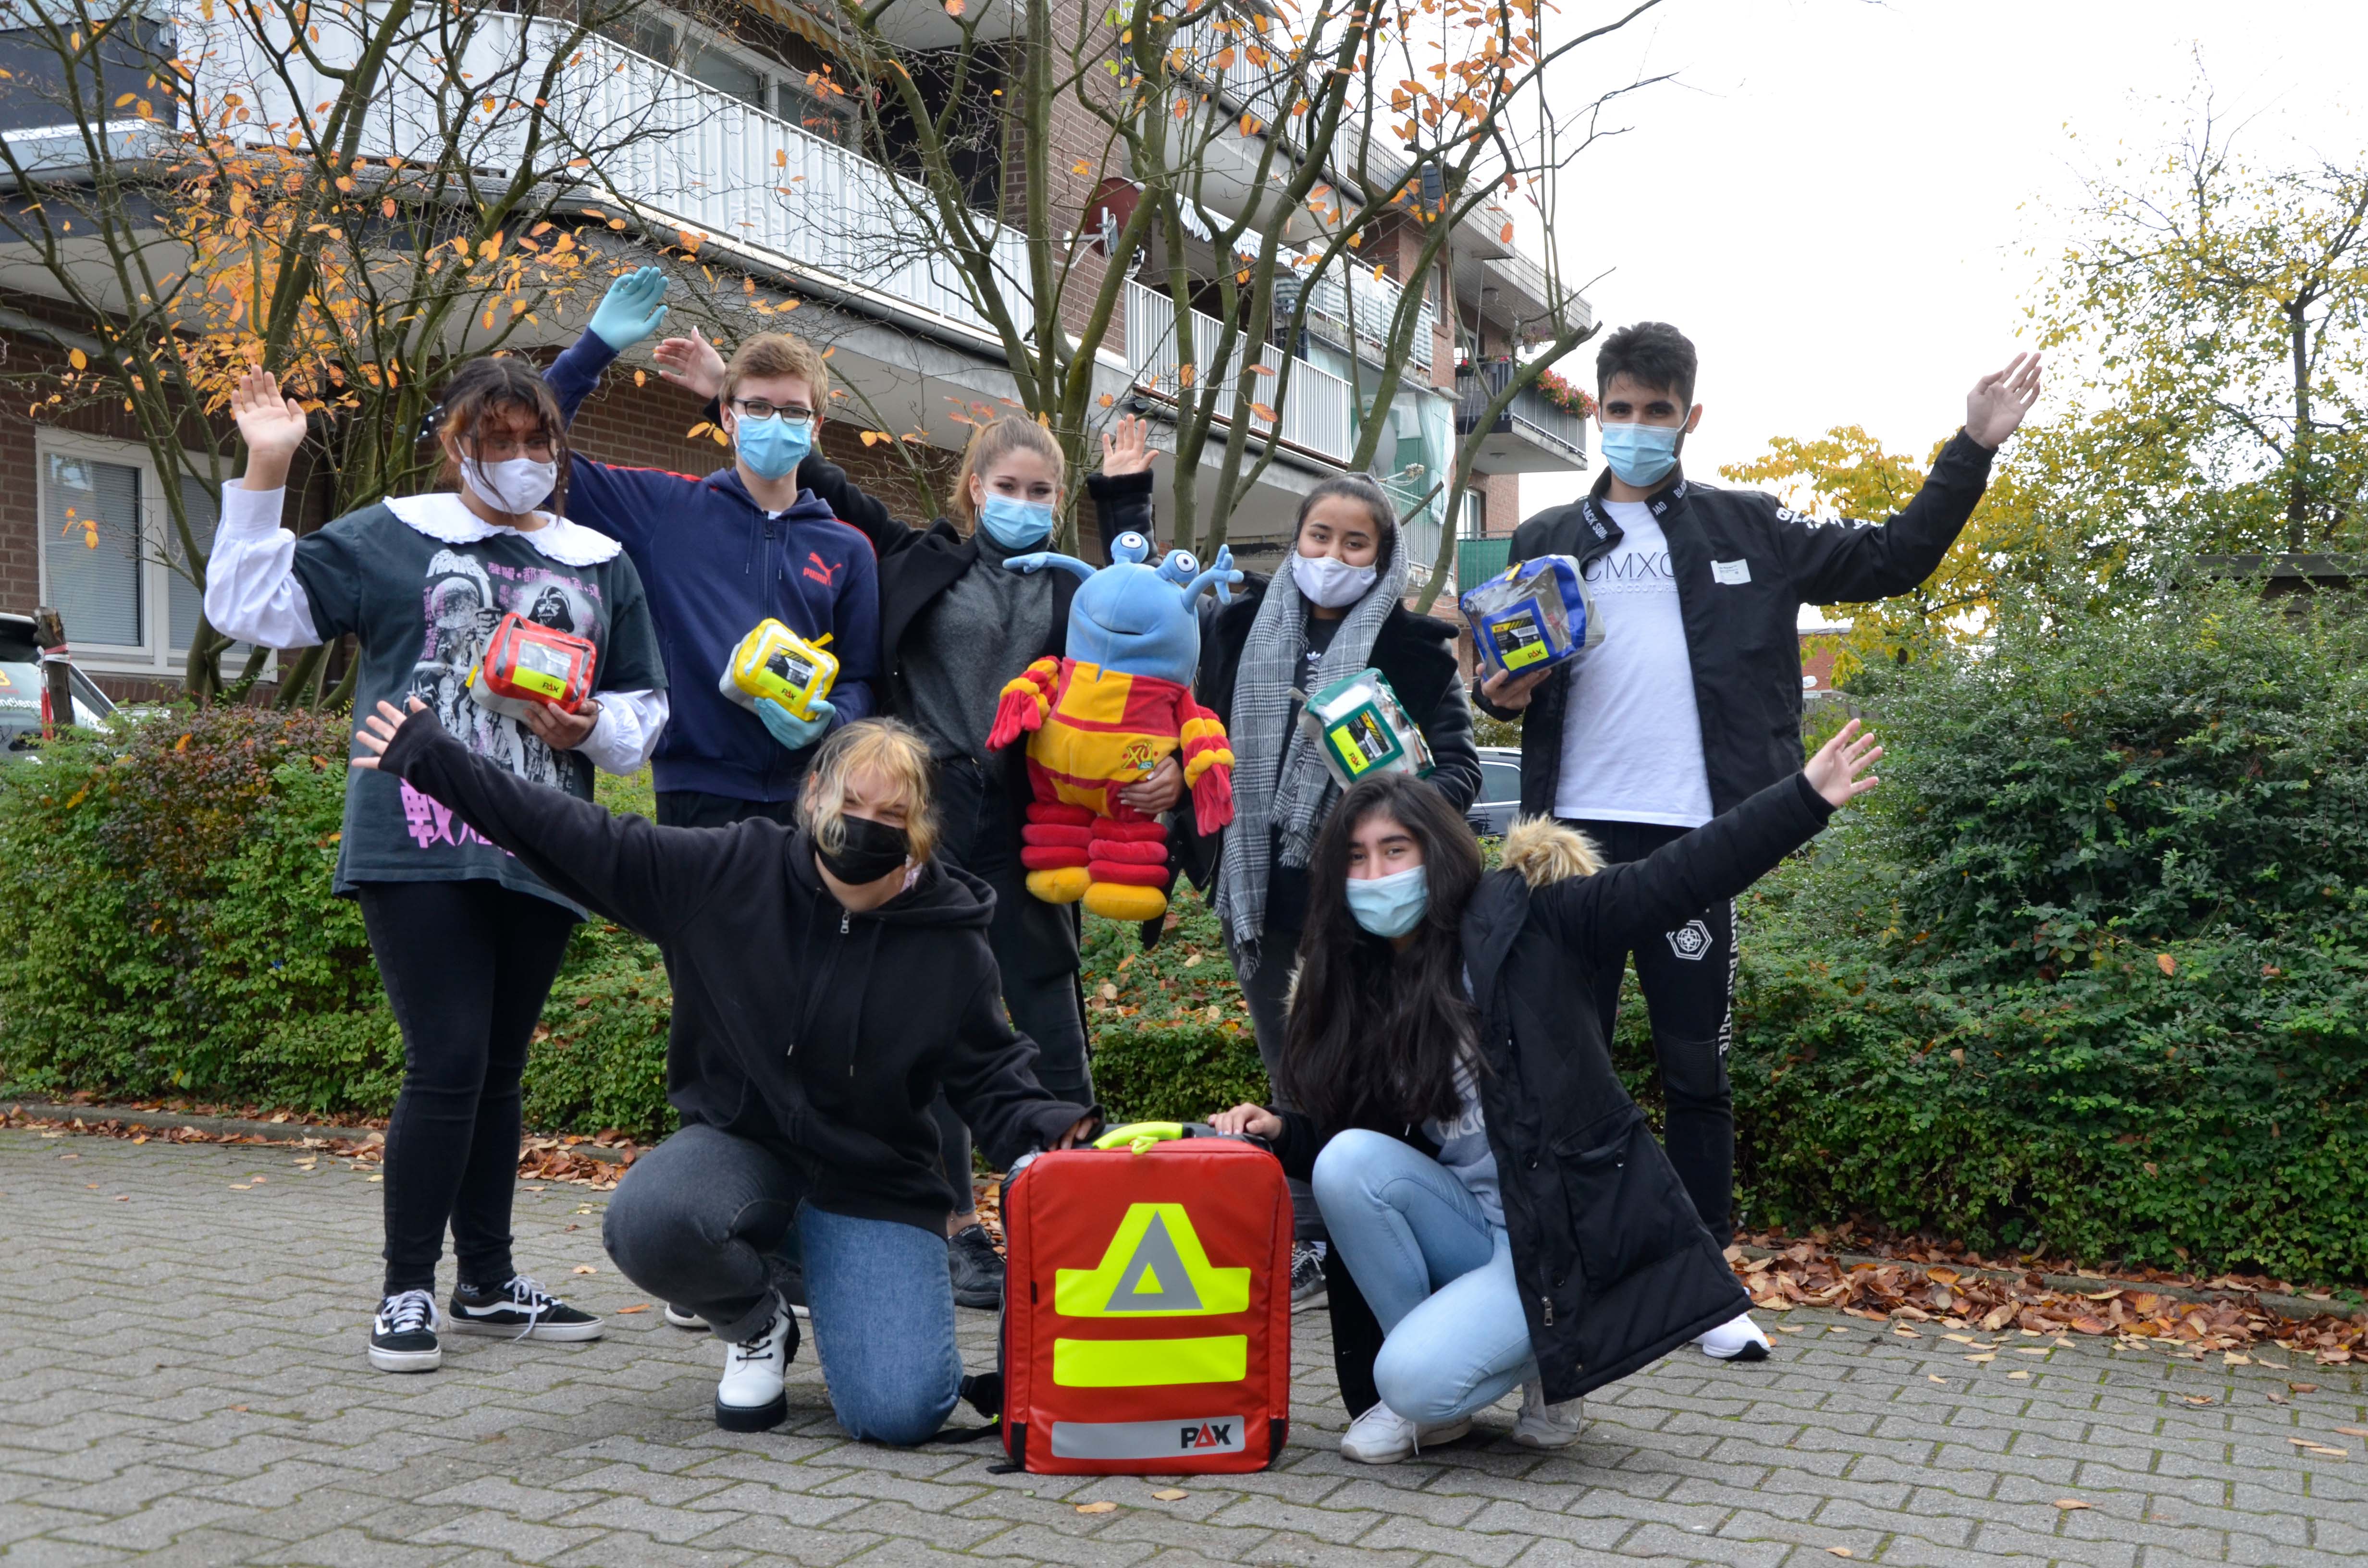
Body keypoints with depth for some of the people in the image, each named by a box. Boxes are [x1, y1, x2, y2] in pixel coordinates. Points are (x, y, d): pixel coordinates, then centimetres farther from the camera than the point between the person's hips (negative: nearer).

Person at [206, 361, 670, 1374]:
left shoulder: (601, 568, 16)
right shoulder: (392, 539, 7)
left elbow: (646, 709, 18)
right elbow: (250, 606, 4)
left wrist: (592, 727, -4)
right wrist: (265, 474, -3)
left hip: (539, 861, 4)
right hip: (418, 850, -4)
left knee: (499, 1071, 12)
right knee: (448, 1063, -10)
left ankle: (487, 1282, 24)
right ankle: (407, 1292, 4)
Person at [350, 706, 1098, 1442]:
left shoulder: (951, 947, -8)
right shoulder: (727, 873, -8)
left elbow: (993, 1076, 0)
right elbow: (579, 839, -4)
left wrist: (1047, 1129, -22)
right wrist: (433, 759, -3)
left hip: (874, 1179, -1)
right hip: (738, 1142, 2)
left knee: (899, 1412, -21)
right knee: (644, 1224, -34)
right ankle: (757, 1326, 3)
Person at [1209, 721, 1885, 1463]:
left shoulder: (1522, 924, -9)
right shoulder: (1362, 990, 7)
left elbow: (1674, 879, -16)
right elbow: (1345, 1134, 13)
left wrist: (1804, 798, -23)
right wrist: (1280, 1132, -8)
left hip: (1573, 1231, -6)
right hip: (1474, 1224, 6)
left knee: (1416, 1380, -25)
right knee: (1347, 1161, -22)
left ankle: (1545, 1360, 9)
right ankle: (1430, 1397, -5)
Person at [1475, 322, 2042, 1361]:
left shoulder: (1748, 530, 10)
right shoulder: (1547, 541, 13)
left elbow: (1888, 561, 10)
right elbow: (1512, 676, 18)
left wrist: (1972, 452, 3)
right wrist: (1503, 693, -5)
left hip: (1689, 837, -1)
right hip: (1577, 830, 1)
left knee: (1696, 1066, 5)